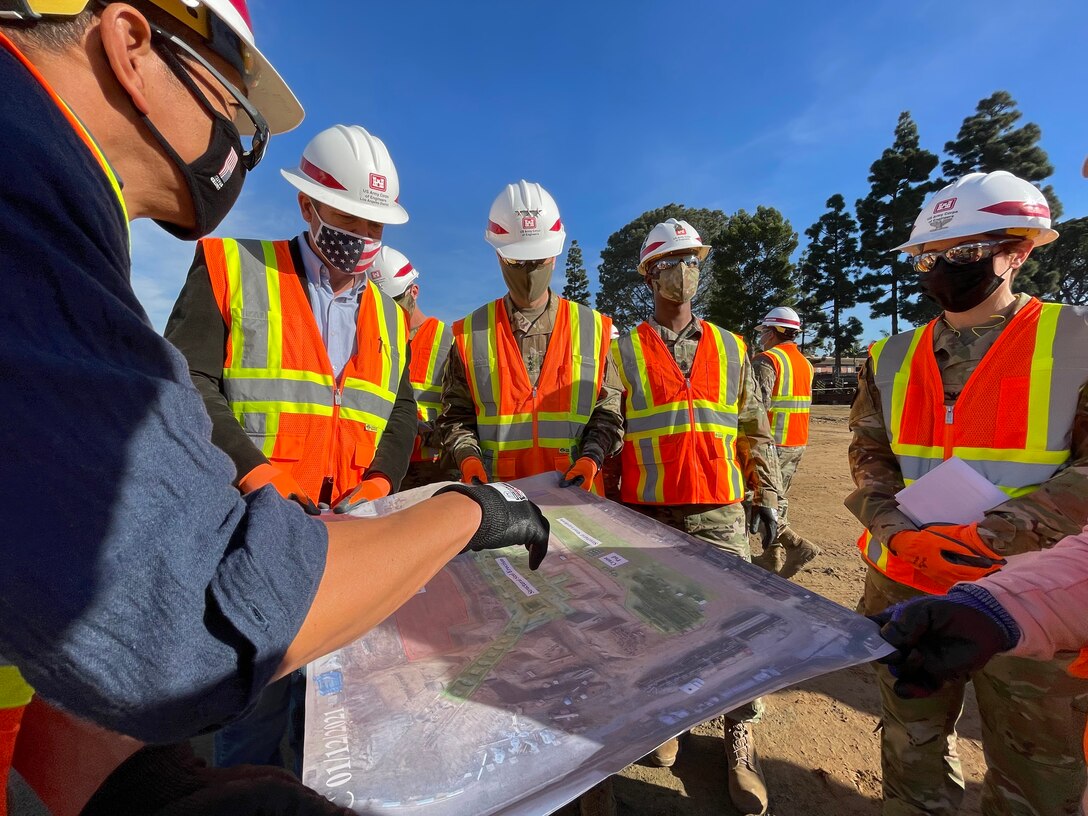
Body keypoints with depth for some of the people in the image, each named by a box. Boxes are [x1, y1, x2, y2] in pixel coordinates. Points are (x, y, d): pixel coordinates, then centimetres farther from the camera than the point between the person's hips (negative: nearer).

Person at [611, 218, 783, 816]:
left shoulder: (730, 348, 12)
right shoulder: (624, 350, 3)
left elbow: (755, 431, 14)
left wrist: (767, 496, 10)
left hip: (720, 513, 2)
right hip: (647, 514, -1)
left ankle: (740, 744, 27)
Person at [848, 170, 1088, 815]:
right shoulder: (891, 358, 4)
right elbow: (869, 460, 1)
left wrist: (987, 537, -21)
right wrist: (902, 535, -14)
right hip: (904, 588, 3)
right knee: (912, 749, 22)